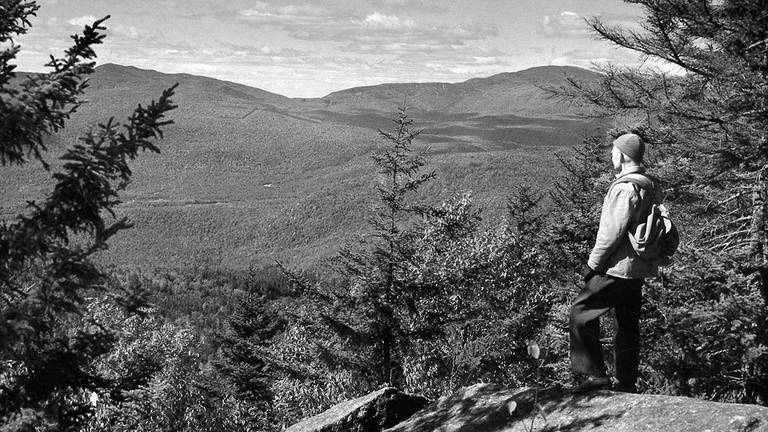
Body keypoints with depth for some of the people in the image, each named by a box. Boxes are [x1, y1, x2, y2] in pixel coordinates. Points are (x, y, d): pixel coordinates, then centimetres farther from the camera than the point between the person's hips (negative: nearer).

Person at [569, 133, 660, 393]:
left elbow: (612, 232, -20)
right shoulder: (650, 186, 12)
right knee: (628, 325, 14)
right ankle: (627, 384, 20)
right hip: (640, 269, 9)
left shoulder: (624, 187, -18)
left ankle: (592, 374, -5)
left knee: (581, 313, -3)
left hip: (618, 268, -9)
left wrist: (593, 264, -12)